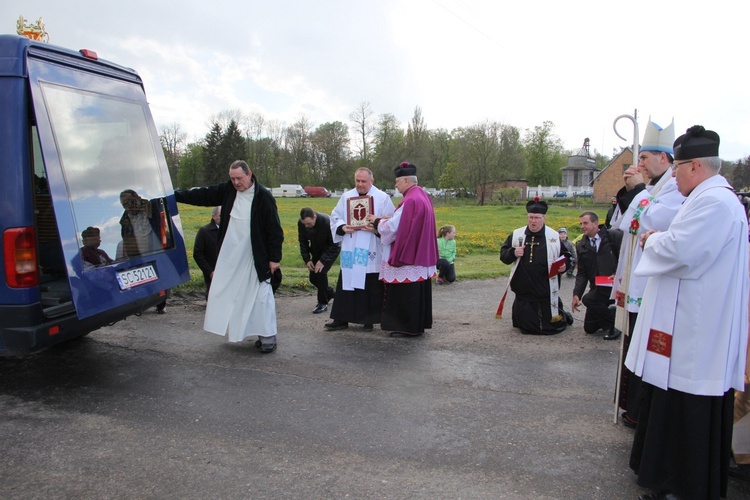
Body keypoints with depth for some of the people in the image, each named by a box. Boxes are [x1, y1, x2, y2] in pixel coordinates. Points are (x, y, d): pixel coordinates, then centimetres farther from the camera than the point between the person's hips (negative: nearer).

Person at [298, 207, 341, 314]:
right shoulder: (301, 223, -20)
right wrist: (307, 259, -15)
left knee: (321, 272, -22)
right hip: (317, 251, 6)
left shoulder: (327, 222, -34)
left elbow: (334, 245, -25)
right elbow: (303, 242, -5)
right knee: (313, 278, 2)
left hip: (331, 250, -5)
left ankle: (323, 303, -7)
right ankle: (330, 293, 29)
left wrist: (322, 260, -30)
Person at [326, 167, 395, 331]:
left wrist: (376, 228, -21)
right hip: (350, 252, 3)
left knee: (372, 287, 3)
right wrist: (342, 227, -9)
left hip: (372, 253, -3)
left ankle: (369, 320, 16)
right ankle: (341, 319, 14)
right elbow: (335, 217, 11)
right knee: (346, 285, 5)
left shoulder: (383, 198, -1)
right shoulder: (346, 197, 9)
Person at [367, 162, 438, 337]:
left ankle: (408, 327, 6)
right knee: (418, 291, 15)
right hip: (422, 255, 10)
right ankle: (419, 324, 23)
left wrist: (377, 221, -1)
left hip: (408, 256, -10)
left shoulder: (410, 200, -19)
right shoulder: (423, 196, 11)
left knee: (406, 293, -1)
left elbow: (393, 227, -18)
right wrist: (389, 219, 8)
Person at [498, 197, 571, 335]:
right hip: (523, 292, 2)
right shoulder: (516, 235, 2)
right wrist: (513, 253, -15)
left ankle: (563, 316, 42)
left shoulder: (554, 236, -1)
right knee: (525, 326, 9)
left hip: (546, 292, -2)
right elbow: (503, 255, 6)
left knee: (551, 327, 9)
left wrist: (563, 267, -15)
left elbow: (565, 258, 7)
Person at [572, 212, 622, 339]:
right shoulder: (581, 245, 7)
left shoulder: (615, 237, -6)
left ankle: (613, 324, -6)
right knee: (589, 328, 7)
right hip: (597, 289, 6)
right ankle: (612, 313, 32)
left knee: (588, 299, -30)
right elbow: (582, 273, 5)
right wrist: (576, 294, -8)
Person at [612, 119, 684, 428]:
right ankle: (632, 406, 30)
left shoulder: (677, 186, -13)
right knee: (634, 343, 17)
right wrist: (628, 191, 5)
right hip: (637, 282, 10)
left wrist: (637, 190, -11)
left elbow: (651, 222, -24)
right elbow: (623, 224, 17)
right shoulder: (651, 187, 16)